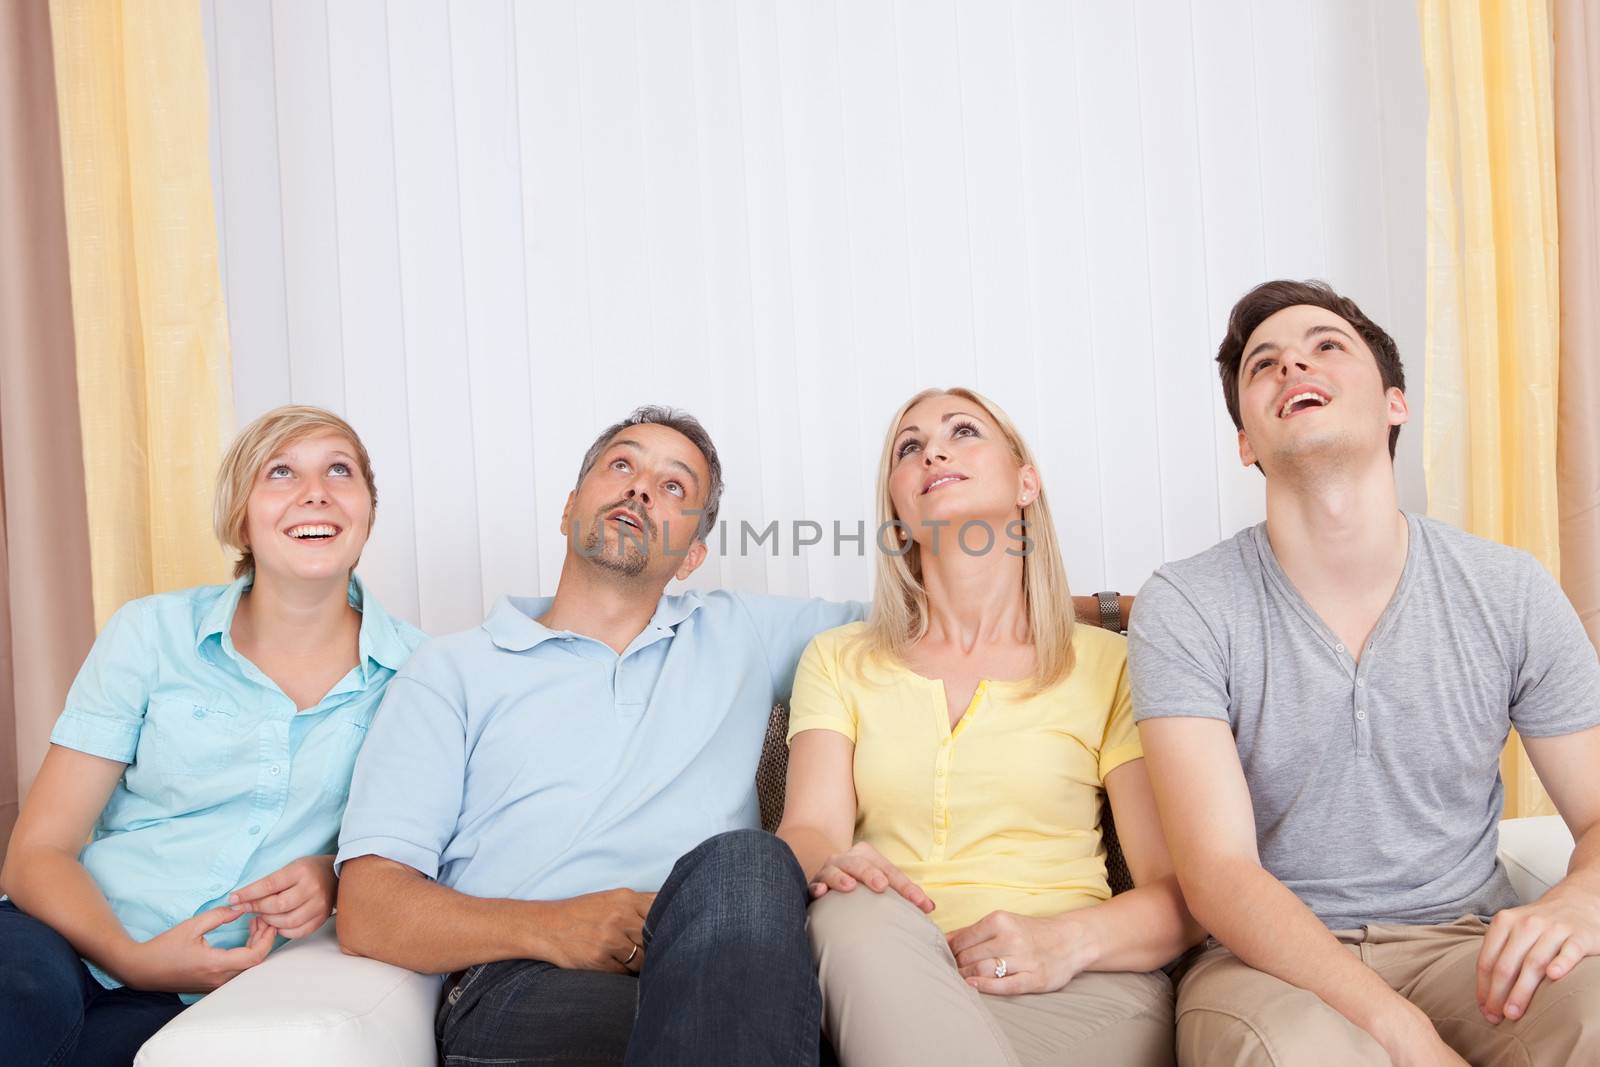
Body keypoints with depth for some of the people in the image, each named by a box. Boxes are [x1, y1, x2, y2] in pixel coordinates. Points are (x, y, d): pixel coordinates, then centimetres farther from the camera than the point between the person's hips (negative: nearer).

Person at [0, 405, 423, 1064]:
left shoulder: (414, 669, 1)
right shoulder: (151, 634, 1)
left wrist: (336, 876, -12)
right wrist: (133, 958, -18)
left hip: (215, 994, 0)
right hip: (68, 947, 1)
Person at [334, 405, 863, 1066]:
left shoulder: (739, 635, 28)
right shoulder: (453, 672, 18)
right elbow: (367, 908, 6)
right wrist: (551, 927, -11)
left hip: (720, 966, 4)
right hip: (522, 987, -3)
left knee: (742, 863, -33)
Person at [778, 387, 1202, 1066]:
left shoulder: (1109, 666, 12)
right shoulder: (837, 660, 18)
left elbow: (1183, 893, 6)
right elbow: (809, 829, 3)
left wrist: (1070, 939, -16)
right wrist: (832, 865, -23)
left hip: (1073, 987, -1)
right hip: (883, 980, 2)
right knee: (860, 913, -33)